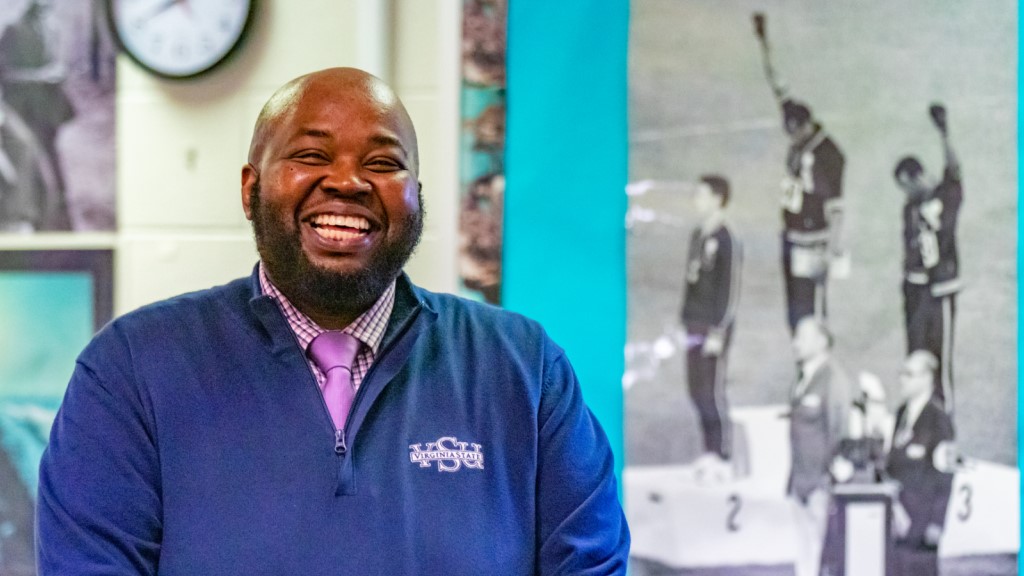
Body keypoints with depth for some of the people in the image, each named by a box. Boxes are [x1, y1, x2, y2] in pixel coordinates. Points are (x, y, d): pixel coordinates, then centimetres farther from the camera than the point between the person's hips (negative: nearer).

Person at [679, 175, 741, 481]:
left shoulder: (727, 242, -12)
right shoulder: (698, 236, 13)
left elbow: (730, 291, -15)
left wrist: (718, 332, -17)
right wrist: (686, 319, 17)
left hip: (714, 329, -8)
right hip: (694, 327, 8)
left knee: (712, 393, -6)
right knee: (697, 390, 10)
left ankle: (723, 458, 0)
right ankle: (711, 451, 18)